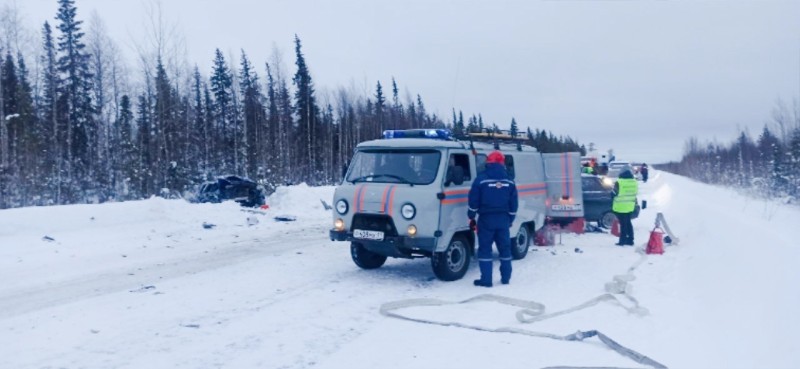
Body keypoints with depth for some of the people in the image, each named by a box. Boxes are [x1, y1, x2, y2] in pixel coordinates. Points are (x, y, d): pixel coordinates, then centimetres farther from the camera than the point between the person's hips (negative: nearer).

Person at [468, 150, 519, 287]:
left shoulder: (481, 179, -7)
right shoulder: (509, 181, 5)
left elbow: (473, 201, -6)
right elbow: (513, 204, 9)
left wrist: (471, 218, 6)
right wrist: (510, 220, 18)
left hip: (486, 219, -4)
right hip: (503, 220, 4)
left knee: (485, 249, 1)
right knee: (505, 248, 14)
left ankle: (486, 279, 0)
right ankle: (506, 278, 19)